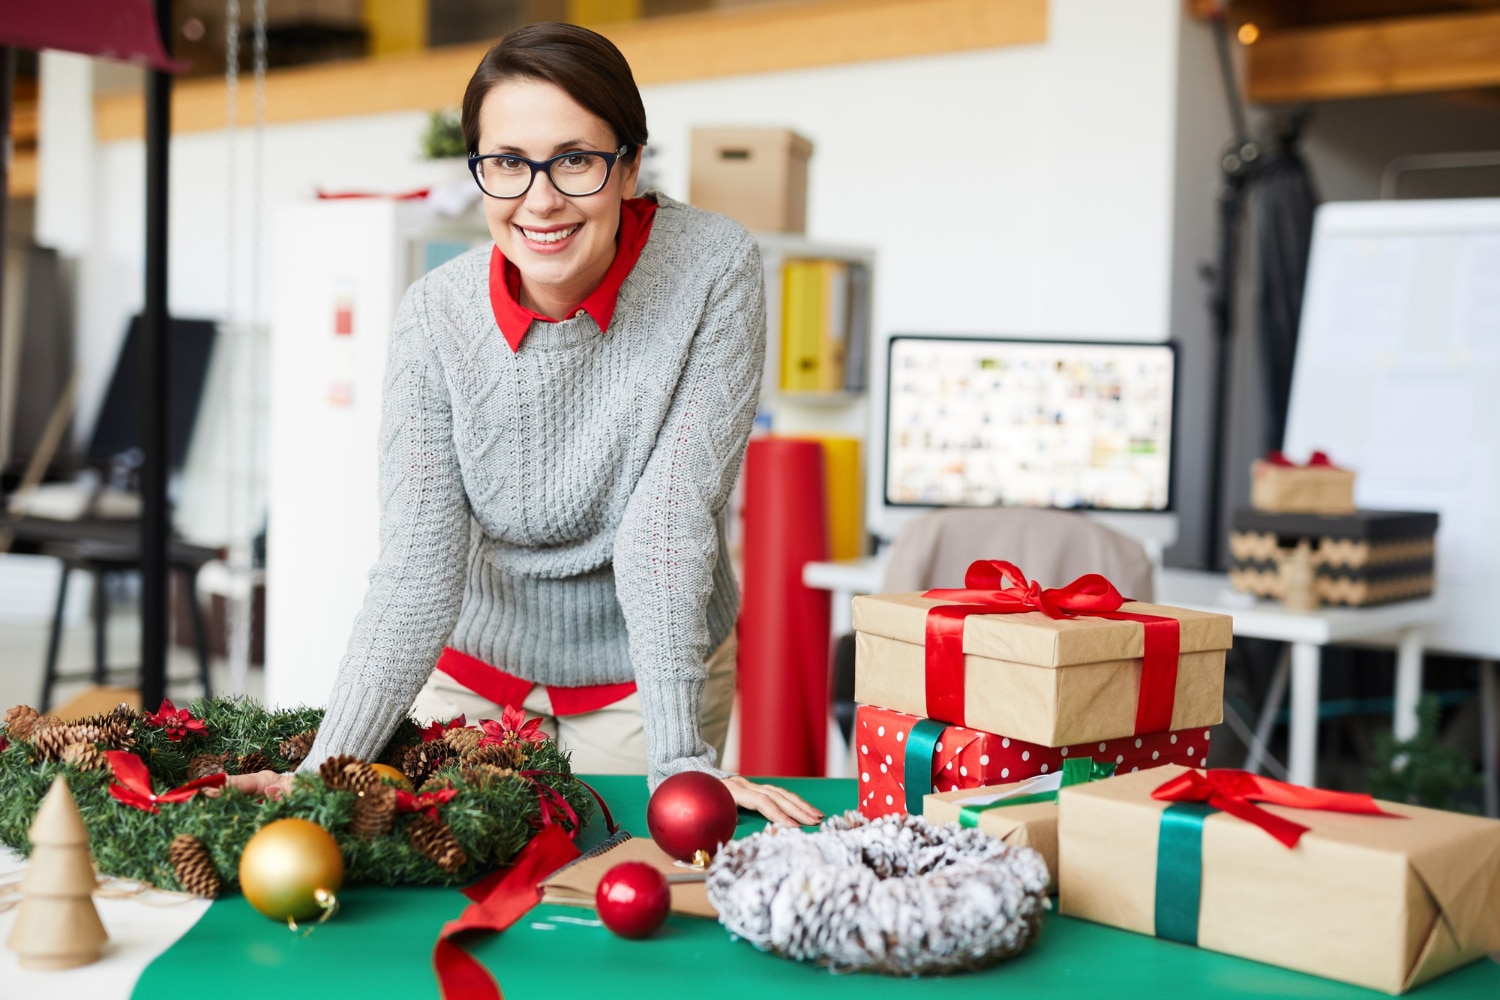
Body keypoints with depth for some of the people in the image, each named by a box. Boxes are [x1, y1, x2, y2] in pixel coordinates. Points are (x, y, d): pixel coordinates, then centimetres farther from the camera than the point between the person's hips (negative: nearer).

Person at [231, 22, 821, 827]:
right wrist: (325, 771, -30)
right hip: (473, 669, 1)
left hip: (650, 667, -1)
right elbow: (417, 574, -20)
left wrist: (681, 760, -26)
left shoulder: (713, 271, -22)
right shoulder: (434, 316, -17)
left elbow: (671, 523, -23)